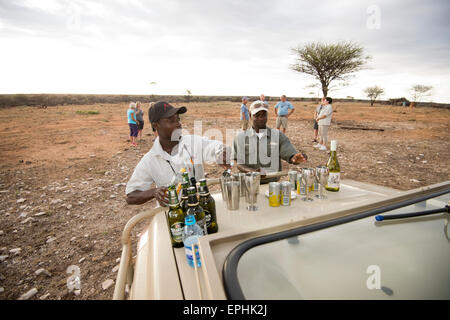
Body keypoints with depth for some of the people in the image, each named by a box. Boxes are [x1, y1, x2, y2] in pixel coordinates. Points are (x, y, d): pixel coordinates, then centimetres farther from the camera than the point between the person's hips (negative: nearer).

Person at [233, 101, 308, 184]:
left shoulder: (278, 135, 9)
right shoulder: (240, 137, 7)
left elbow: (290, 155, 3)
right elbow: (239, 164, 3)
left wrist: (296, 158, -21)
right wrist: (251, 171, -16)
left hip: (272, 183, 2)